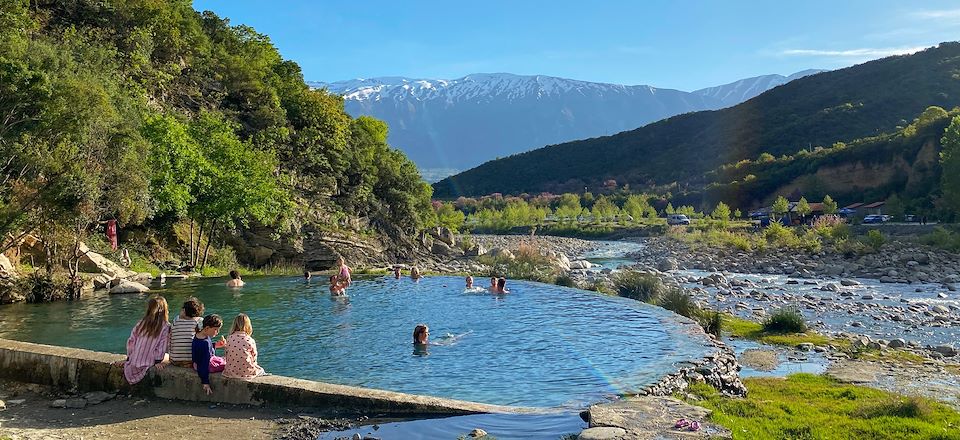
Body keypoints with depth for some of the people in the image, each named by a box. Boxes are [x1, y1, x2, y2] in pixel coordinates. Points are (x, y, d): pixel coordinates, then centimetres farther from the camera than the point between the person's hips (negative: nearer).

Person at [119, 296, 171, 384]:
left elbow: (131, 341, 7)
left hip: (133, 363, 4)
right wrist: (157, 362, -1)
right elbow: (161, 348, -12)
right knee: (170, 357, 18)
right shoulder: (165, 326, -10)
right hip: (147, 364, -4)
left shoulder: (141, 323, 3)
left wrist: (128, 358, 16)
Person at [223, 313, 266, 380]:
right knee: (261, 371, 28)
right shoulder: (250, 341, -12)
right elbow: (254, 360, -5)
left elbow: (226, 357, 5)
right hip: (247, 373, -4)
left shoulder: (229, 339, -3)